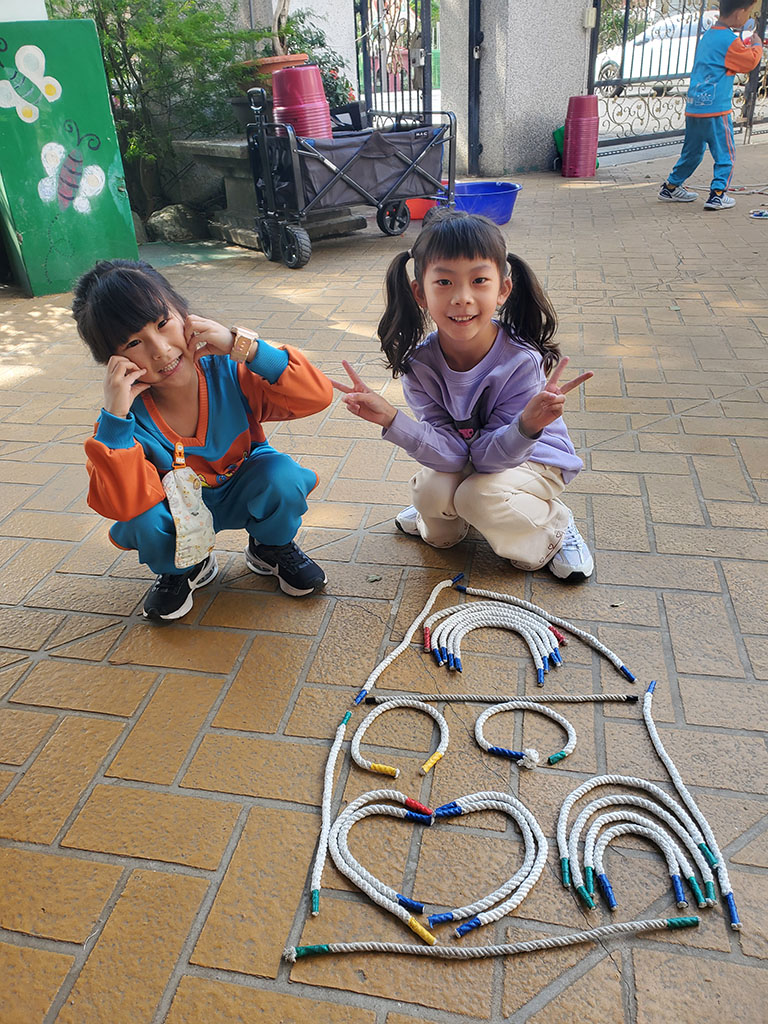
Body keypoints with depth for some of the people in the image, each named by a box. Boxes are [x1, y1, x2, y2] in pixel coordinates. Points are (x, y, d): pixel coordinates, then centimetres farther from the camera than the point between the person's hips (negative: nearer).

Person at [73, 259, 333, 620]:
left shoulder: (228, 370, -25)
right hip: (176, 510, 0)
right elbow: (123, 504, -33)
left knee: (283, 475, -31)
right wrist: (114, 416, -42)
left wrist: (242, 346, -41)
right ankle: (183, 569, 6)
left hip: (241, 491, 0)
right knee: (144, 521, -32)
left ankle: (272, 549, 5)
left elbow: (317, 395, -33)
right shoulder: (129, 414, -23)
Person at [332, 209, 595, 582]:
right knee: (430, 489, -25)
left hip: (532, 458, -3)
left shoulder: (521, 360, -29)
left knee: (480, 497, -30)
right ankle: (441, 522, 13)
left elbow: (489, 456, -26)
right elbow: (452, 454, -24)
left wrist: (528, 424, -48)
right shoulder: (419, 363, -20)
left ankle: (555, 526, 1)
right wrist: (391, 419, -38)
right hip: (461, 460, 3)